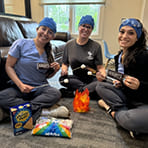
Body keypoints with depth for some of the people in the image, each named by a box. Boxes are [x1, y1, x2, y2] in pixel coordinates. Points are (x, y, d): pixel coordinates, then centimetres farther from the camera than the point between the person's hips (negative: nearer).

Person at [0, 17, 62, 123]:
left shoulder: (48, 53, 9)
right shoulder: (21, 44, -3)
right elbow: (9, 67, -4)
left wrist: (55, 70, -7)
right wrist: (20, 85, -17)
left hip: (40, 88, 3)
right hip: (19, 87, -2)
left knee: (56, 93, -30)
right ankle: (38, 108, -27)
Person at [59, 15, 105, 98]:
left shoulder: (96, 46, -2)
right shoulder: (69, 45, 4)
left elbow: (100, 67, -4)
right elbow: (65, 64, 11)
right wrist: (64, 69, -13)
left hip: (92, 78, -1)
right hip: (77, 78, 2)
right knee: (62, 79, -27)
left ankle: (73, 92, -27)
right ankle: (90, 88, -21)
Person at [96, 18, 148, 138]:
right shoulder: (119, 56, 4)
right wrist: (118, 83, -3)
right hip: (128, 97, 7)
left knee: (129, 120, -37)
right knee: (100, 86, -3)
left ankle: (113, 111, -3)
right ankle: (124, 111, -11)